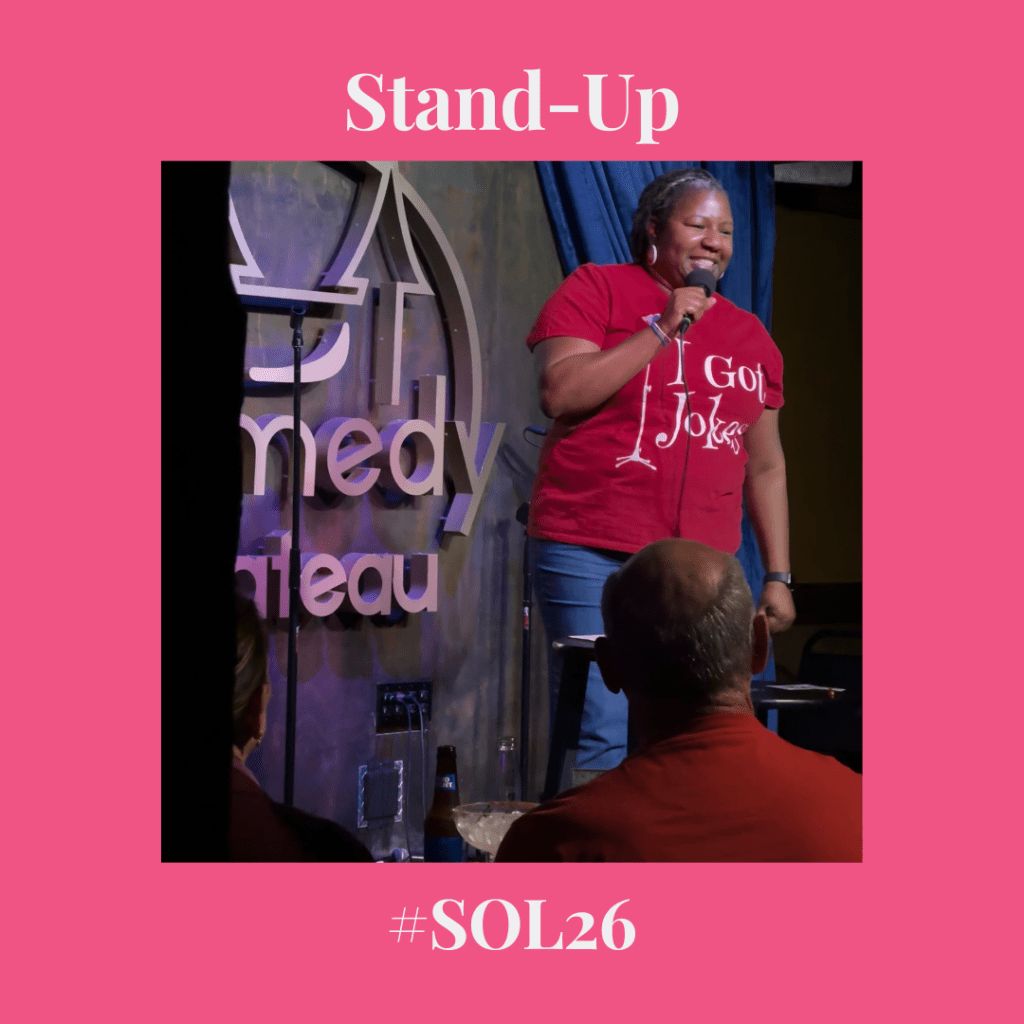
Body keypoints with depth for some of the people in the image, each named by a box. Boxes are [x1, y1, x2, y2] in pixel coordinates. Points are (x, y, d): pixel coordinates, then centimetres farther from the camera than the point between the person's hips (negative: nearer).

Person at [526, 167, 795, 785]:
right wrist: (660, 329, -12)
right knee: (603, 745, -11)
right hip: (592, 560, -4)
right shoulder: (597, 289, 3)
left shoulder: (750, 335, 17)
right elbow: (560, 394, -11)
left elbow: (766, 466, 20)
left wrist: (778, 576, 15)